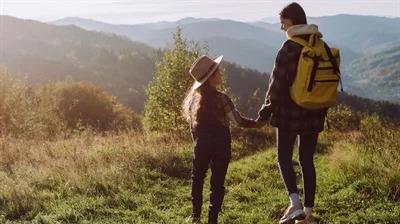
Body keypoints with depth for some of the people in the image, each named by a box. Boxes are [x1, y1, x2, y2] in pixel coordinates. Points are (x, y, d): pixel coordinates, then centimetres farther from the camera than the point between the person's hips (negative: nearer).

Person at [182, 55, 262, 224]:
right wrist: (257, 123, 3)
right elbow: (238, 121, -11)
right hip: (220, 147, -4)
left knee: (197, 177, 18)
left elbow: (192, 124, 6)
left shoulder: (194, 98, -1)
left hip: (201, 146, 4)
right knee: (217, 183, 6)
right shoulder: (220, 99, -17)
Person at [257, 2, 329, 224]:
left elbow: (278, 83, -13)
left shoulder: (290, 48, -13)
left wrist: (267, 111, -5)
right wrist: (322, 110, 21)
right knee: (307, 160, 10)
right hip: (314, 114, 6)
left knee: (284, 158, 4)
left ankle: (295, 204, -13)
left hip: (290, 112, -6)